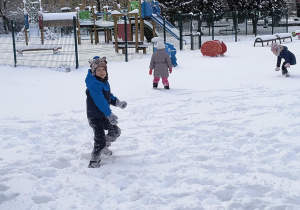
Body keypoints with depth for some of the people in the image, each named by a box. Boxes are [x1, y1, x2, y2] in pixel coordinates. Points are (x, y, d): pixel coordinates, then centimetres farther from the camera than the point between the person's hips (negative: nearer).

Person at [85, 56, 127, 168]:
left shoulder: (104, 82, 10)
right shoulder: (94, 84, -23)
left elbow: (109, 96, 23)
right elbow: (100, 101, -30)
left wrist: (117, 102, 6)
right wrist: (109, 114, -33)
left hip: (103, 115, 10)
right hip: (95, 116, -10)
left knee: (115, 130, 21)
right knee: (100, 139, -10)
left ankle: (103, 147, 41)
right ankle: (94, 162, 0)